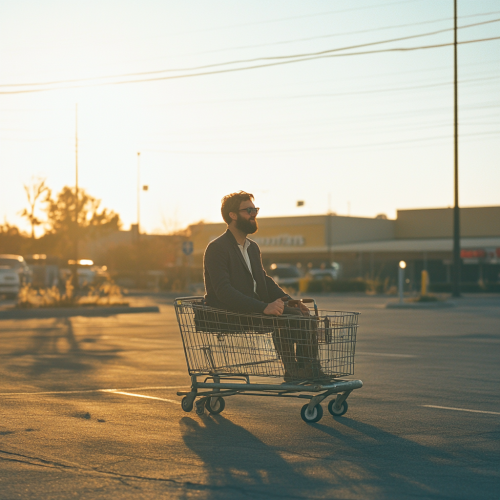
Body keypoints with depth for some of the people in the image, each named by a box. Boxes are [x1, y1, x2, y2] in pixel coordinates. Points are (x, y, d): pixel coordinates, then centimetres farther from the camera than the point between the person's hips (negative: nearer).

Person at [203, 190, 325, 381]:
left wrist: (289, 300, 1)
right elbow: (224, 291, -22)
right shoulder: (217, 248, -11)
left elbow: (264, 280, 21)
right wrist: (263, 307, -31)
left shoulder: (252, 247, 19)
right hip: (229, 315, -9)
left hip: (255, 308, 9)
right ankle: (292, 372, -21)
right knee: (282, 317, -28)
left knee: (302, 314, -9)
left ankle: (310, 369, -12)